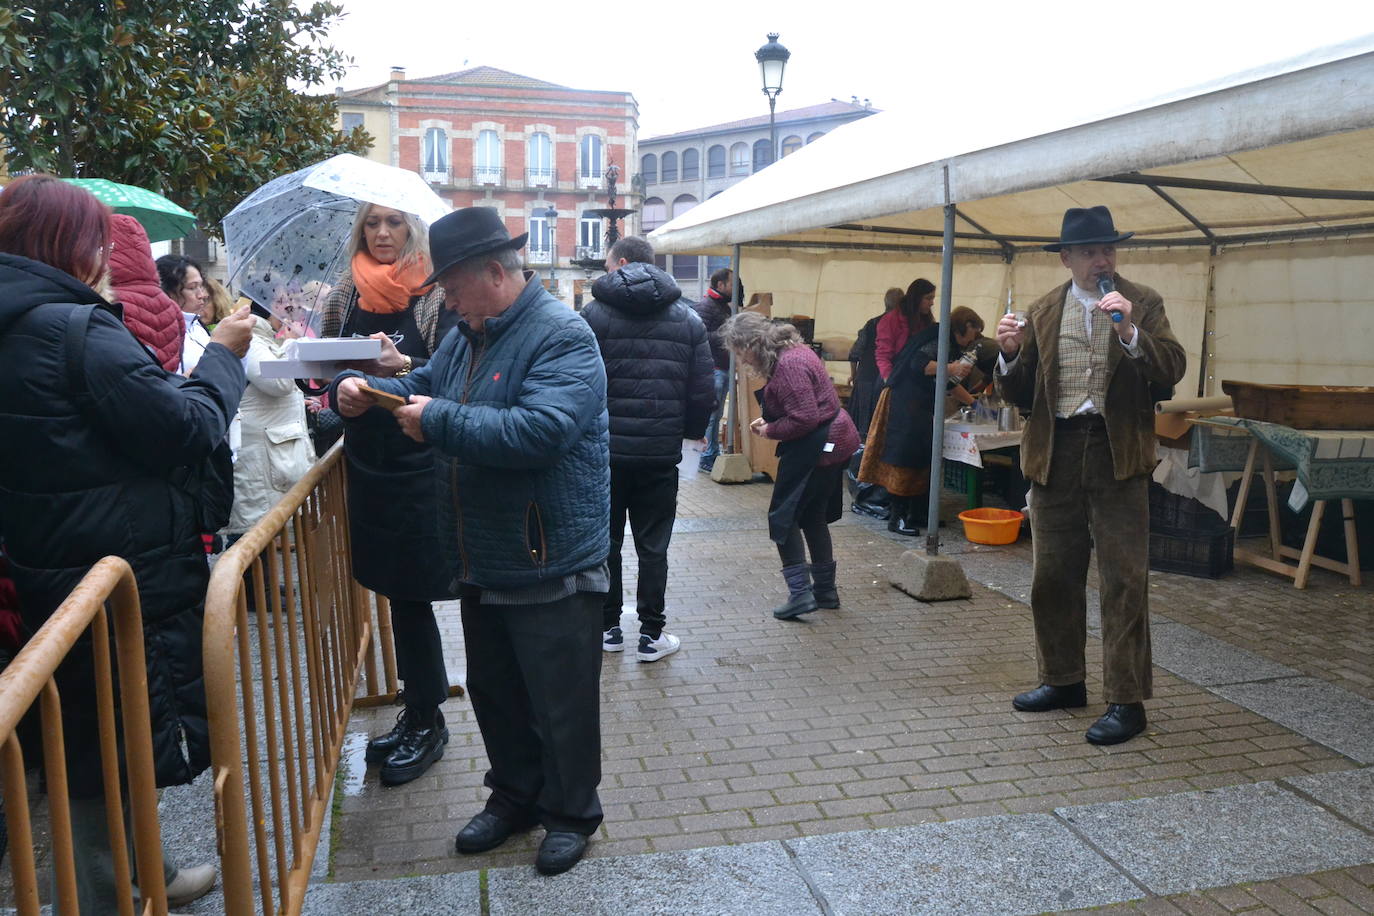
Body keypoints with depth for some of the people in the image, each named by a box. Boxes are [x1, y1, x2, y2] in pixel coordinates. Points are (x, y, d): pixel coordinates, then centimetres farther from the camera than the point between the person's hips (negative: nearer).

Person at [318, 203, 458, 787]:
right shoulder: (347, 295, 12)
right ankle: (419, 716, 25)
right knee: (399, 594, 11)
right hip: (369, 463, 5)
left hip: (420, 468, -5)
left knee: (409, 594, 0)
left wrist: (404, 365, -31)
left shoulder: (438, 296, -4)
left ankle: (426, 724, 16)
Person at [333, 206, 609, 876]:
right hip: (484, 565, 9)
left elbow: (539, 431, -32)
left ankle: (570, 813, 27)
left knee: (561, 701, 7)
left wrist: (438, 420, -24)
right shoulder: (469, 336, 10)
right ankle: (515, 795, 41)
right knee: (493, 691, 21)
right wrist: (365, 390, -2)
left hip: (551, 569, -9)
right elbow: (421, 388, 19)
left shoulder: (562, 336, -18)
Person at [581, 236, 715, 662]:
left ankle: (608, 627, 21)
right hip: (661, 452, 2)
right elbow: (703, 391, 1)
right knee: (653, 546, 9)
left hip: (604, 450, -1)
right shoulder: (688, 319, 4)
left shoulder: (594, 313, -5)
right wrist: (690, 431, 16)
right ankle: (651, 634, 13)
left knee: (605, 542, 12)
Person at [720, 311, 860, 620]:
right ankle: (825, 590, 27)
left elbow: (804, 418, -26)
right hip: (831, 442, 11)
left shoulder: (788, 364, -23)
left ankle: (800, 591, -2)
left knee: (783, 518, -2)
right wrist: (767, 421, 6)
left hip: (816, 448, -11)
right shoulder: (791, 352, 9)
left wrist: (769, 430, -11)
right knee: (813, 516, 18)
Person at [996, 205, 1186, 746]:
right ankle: (1063, 681, 28)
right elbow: (1020, 395, 8)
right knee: (1053, 576, 12)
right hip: (1055, 454, 4)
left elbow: (1171, 371, -11)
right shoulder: (1043, 312, 9)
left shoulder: (1143, 303, 2)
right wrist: (1011, 355, -11)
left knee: (1124, 580, -2)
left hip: (1118, 456, -3)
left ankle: (1126, 701, 7)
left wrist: (1130, 331, -24)